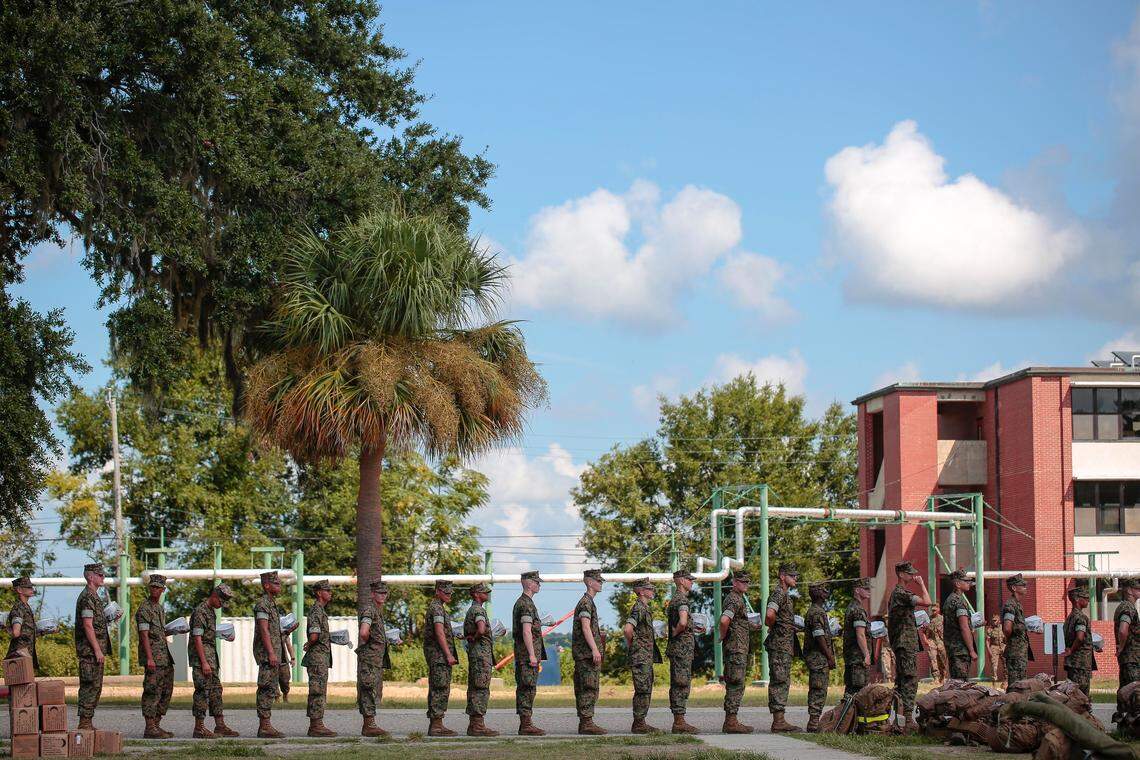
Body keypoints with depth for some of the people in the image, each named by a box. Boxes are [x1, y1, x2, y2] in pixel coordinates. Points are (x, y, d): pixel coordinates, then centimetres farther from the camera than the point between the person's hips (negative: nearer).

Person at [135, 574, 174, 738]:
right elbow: (144, 635, -16)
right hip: (153, 657, -9)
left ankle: (157, 725, 15)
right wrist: (149, 658, -22)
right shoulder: (144, 609, -9)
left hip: (165, 657, 9)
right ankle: (150, 729, -8)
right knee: (152, 692, -9)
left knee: (166, 692, 10)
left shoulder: (160, 608, 19)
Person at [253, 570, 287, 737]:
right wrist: (271, 653, -24)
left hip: (273, 653, 10)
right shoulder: (262, 604, -12)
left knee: (271, 690, 10)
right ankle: (265, 726, -11)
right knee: (267, 690, -10)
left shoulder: (271, 604, 19)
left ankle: (265, 726, 12)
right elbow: (264, 630, -19)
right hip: (266, 654, -10)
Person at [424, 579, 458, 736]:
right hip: (439, 653, -11)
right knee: (441, 689, -11)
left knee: (436, 690, 10)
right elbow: (439, 633, -21)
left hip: (437, 656, 11)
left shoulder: (435, 607, 21)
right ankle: (436, 725, -14)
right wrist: (449, 655, -22)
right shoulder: (437, 608, -12)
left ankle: (434, 724, 11)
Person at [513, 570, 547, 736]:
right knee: (528, 688, -10)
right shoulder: (526, 604, -14)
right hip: (527, 652, -10)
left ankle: (525, 724, 11)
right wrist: (532, 655, -23)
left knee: (525, 689, 9)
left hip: (523, 654, 10)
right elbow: (526, 632, -21)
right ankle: (526, 724, -11)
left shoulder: (521, 602, 19)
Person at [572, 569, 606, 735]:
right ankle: (587, 723, -13)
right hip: (587, 652, -10)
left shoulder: (588, 602, 20)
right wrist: (595, 649, -25)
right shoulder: (586, 602, -12)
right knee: (589, 688, -11)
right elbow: (586, 628, -21)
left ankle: (584, 722, 10)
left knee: (583, 689, 9)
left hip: (587, 653, 10)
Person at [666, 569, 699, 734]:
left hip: (676, 648, 10)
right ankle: (680, 722, -10)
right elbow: (683, 622, -30)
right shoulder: (682, 599, -15)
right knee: (682, 685, -9)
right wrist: (675, 633, -13)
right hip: (682, 647, -10)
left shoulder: (673, 599, 18)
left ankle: (678, 721, 12)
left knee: (677, 686, 10)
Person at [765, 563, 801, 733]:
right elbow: (770, 614, -30)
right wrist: (774, 626, -11)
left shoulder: (785, 595, 21)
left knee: (783, 682, 10)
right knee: (779, 681, -10)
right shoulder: (779, 593, -12)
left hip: (785, 647, 10)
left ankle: (779, 720, 12)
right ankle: (778, 721, -12)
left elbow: (769, 618, 31)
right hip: (779, 644, -10)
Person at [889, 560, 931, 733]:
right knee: (910, 681, -11)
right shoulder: (902, 593, -15)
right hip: (907, 643, -11)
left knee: (901, 681, 12)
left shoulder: (896, 593, 18)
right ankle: (908, 720, -13)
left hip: (900, 645, 11)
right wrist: (922, 584, -12)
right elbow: (926, 602, -24)